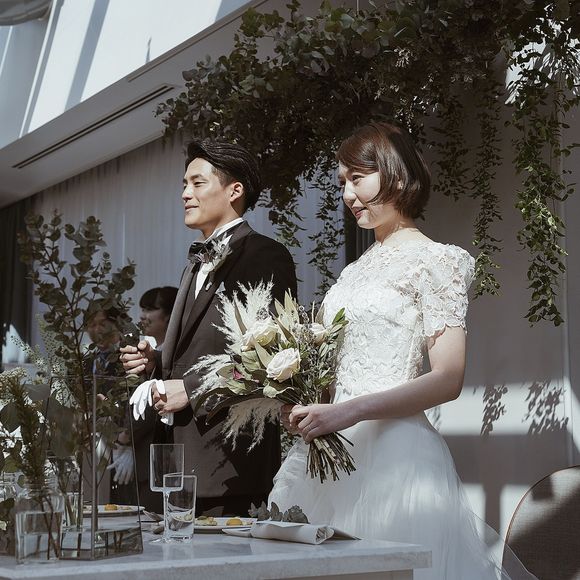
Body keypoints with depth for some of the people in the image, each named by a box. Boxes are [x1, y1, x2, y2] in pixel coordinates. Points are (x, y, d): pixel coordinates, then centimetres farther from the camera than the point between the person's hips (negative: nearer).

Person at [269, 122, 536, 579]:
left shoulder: (434, 260, -5)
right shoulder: (357, 269, 17)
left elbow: (448, 379, -13)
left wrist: (350, 411, -19)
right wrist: (305, 403, 1)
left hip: (392, 445, -7)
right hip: (331, 448, 7)